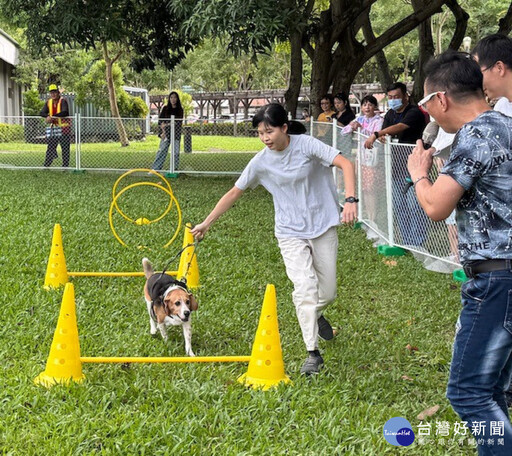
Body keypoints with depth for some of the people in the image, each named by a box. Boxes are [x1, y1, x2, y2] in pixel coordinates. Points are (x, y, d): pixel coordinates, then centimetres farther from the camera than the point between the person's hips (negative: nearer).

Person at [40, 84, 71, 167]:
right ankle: (46, 165, 10)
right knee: (50, 147, 7)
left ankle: (65, 166, 6)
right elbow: (42, 113, -1)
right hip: (53, 127, 5)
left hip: (64, 128, -5)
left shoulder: (63, 101, -12)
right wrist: (48, 117, -24)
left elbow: (65, 112, -28)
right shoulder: (48, 102, 7)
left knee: (65, 148, 0)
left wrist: (53, 116, -34)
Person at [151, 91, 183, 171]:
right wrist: (163, 131, -9)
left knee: (176, 152, 0)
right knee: (162, 151, -4)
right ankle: (155, 169, -4)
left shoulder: (180, 110, 5)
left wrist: (168, 124, -9)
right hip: (166, 133, 0)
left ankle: (175, 169, 8)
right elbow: (160, 121, 2)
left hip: (176, 134, 0)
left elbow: (179, 123, 0)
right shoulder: (165, 109, 6)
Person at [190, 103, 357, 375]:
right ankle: (312, 353, -11)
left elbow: (345, 164, -16)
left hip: (323, 227, 0)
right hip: (290, 233, 0)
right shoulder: (261, 162, -6)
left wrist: (350, 200, -31)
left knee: (327, 293, 6)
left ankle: (315, 316, 42)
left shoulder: (306, 145, -12)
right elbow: (234, 192, 3)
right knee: (305, 288, -17)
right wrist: (206, 224, 5)